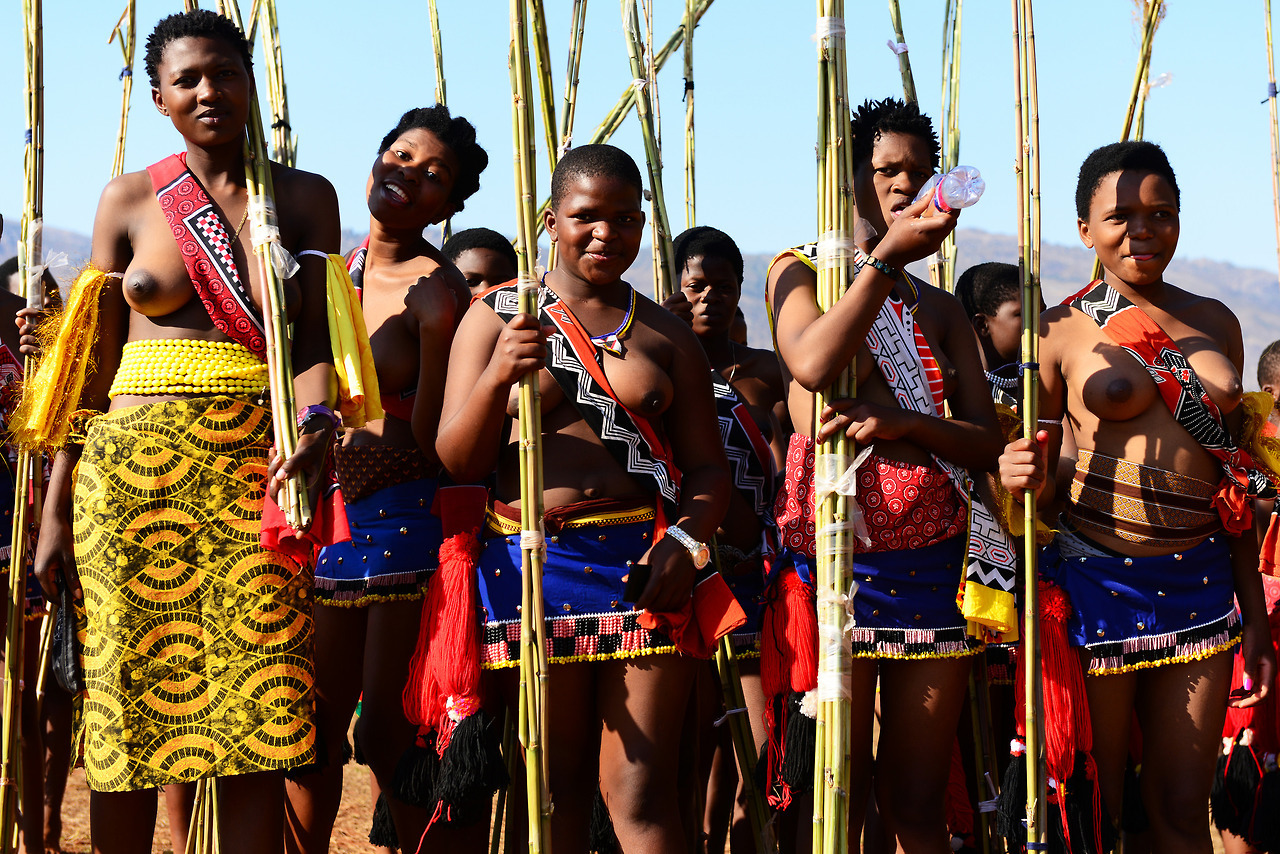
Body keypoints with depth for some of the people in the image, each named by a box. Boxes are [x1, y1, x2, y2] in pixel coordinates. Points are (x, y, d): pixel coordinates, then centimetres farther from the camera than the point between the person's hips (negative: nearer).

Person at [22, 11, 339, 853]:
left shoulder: (304, 197, 11)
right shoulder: (130, 200, 10)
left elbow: (314, 333, 0)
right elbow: (91, 367, 10)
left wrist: (318, 418, -22)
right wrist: (56, 511, 6)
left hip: (257, 467, 0)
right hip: (135, 465, 0)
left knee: (261, 718, -5)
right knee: (128, 708, 0)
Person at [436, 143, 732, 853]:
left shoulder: (666, 335, 14)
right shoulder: (495, 316, 8)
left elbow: (707, 463, 11)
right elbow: (458, 462, 1)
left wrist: (687, 540, -10)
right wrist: (497, 377, -18)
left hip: (645, 564, 1)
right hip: (534, 562, 0)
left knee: (641, 795, -3)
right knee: (554, 787, 4)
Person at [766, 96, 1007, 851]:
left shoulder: (939, 309, 17)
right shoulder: (801, 272, 7)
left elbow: (988, 442, 6)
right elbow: (813, 364, -16)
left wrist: (901, 422, -12)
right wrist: (887, 256, -17)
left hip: (933, 558, 4)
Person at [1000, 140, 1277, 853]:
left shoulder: (1215, 323, 11)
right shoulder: (1063, 330, 0)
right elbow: (1041, 486, 4)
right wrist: (1032, 480, -21)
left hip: (1202, 582, 3)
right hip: (1097, 576, -3)